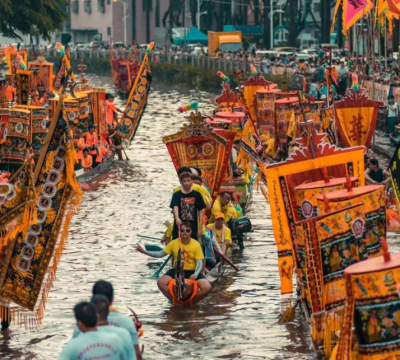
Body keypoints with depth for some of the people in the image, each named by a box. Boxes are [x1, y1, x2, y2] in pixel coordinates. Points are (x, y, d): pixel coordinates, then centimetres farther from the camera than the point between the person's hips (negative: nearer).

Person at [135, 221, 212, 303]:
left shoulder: (196, 245, -6)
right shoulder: (174, 243, -1)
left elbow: (199, 263, -8)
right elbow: (160, 254, 4)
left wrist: (195, 274, -28)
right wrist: (144, 251, -6)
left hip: (192, 272, -1)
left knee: (207, 287, -26)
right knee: (161, 282, -26)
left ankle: (190, 302, 1)